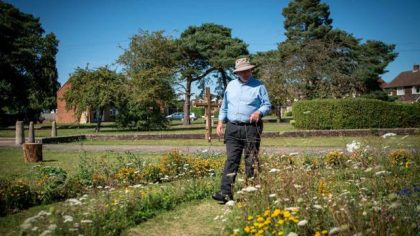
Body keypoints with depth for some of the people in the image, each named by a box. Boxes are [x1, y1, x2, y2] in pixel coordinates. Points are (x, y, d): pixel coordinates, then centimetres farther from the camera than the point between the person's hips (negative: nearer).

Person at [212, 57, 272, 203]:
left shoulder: (259, 86, 4)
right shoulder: (231, 85, 16)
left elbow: (267, 105, 1)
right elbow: (224, 106, 19)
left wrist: (259, 112, -19)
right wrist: (220, 122, 9)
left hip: (251, 128, -3)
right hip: (232, 128, 3)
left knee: (251, 161, 2)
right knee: (231, 160, -3)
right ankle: (226, 193, -7)